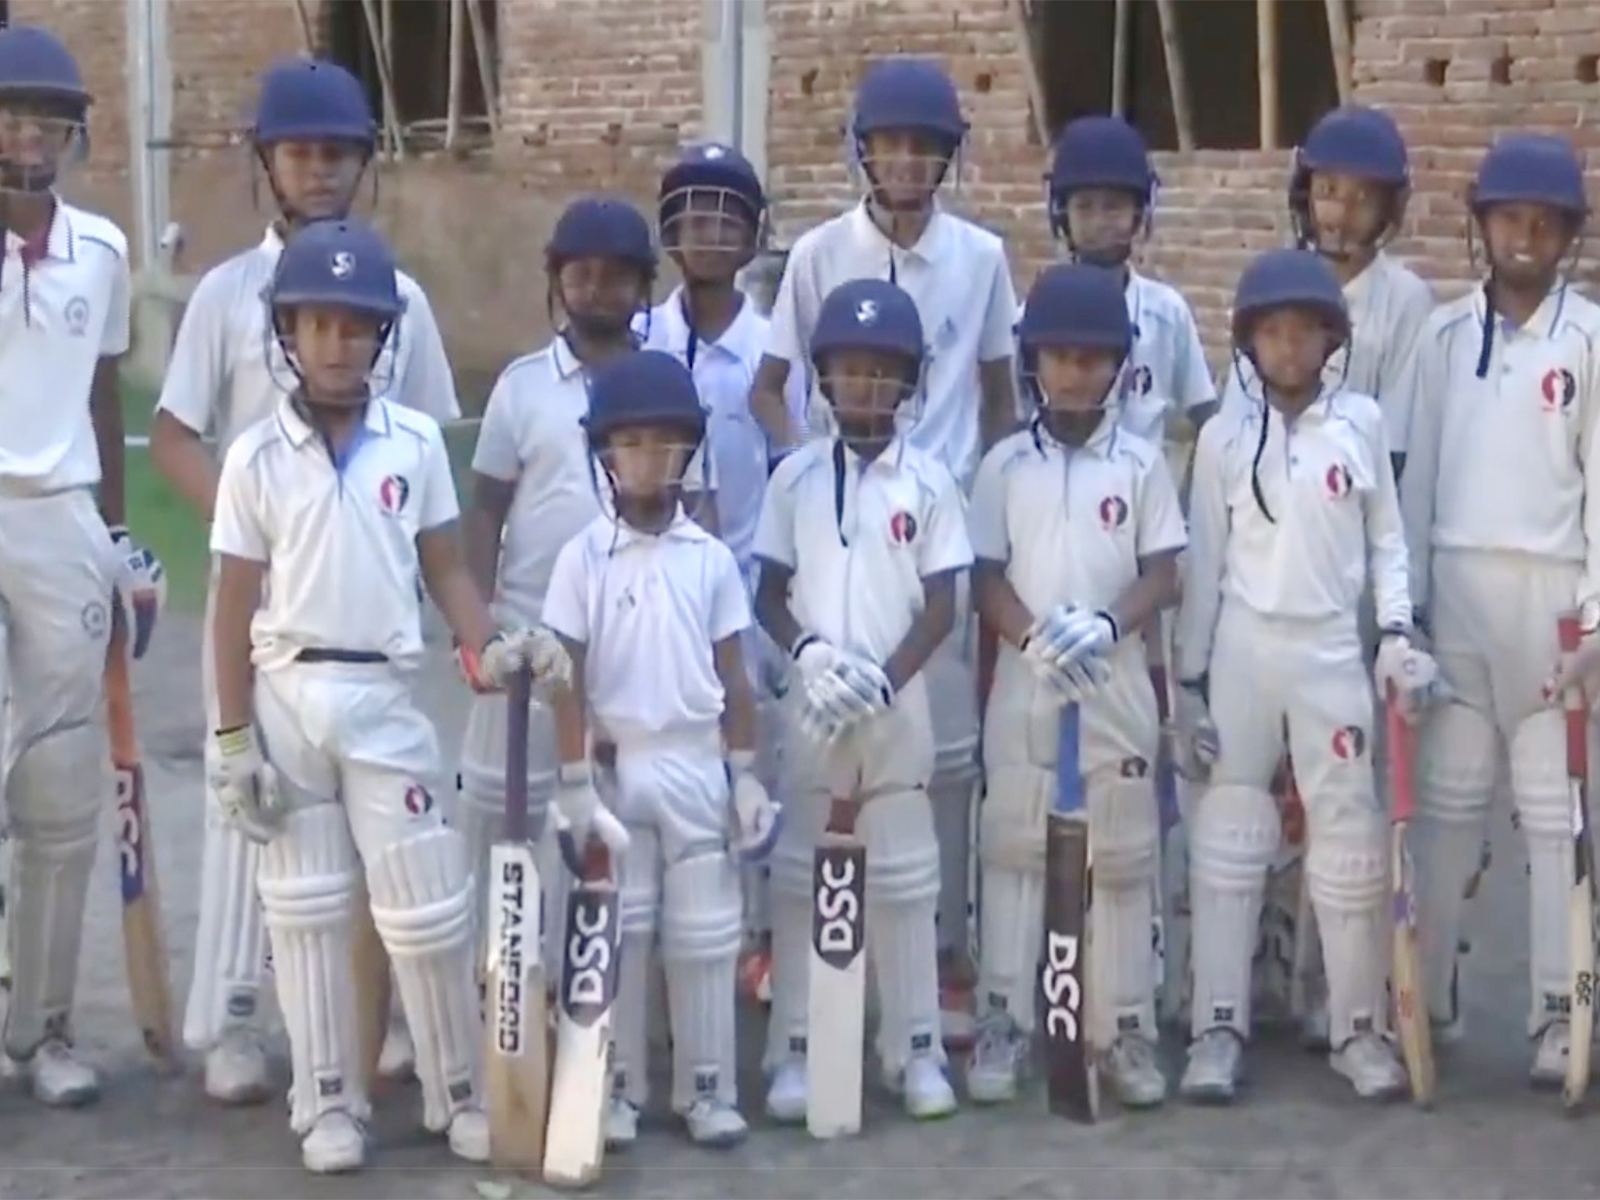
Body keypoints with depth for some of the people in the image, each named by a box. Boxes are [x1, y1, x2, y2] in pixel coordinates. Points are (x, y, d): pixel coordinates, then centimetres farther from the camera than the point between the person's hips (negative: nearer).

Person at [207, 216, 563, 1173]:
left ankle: (461, 1093, 18)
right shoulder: (257, 456, -2)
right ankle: (329, 1103, 19)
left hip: (385, 697, 0)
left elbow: (446, 568, 5)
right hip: (287, 698, 0)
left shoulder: (417, 442, 1)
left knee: (427, 907, 2)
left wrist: (492, 647, -13)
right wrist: (234, 738, -3)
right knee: (306, 907, 8)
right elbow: (236, 604, -1)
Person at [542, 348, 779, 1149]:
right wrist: (574, 783, -9)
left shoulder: (711, 559, 3)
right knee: (616, 931, 6)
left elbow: (732, 675, 5)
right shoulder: (583, 557, -3)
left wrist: (746, 777, 3)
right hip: (615, 765, -2)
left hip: (697, 763, 2)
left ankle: (707, 1089, 16)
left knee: (705, 933, 6)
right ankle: (616, 1088, 15)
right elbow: (567, 678, -4)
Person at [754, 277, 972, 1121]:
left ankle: (915, 1050, 14)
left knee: (904, 877, 6)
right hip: (811, 704, 1)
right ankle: (794, 1051, 13)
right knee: (799, 876, 5)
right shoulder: (795, 476, 2)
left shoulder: (928, 480, -1)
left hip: (898, 705, -1)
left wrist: (886, 679, -15)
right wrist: (809, 652, -14)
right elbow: (769, 594, 4)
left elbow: (941, 606, -2)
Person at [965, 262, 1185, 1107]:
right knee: (1012, 849, 3)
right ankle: (1003, 1024, 10)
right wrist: (1034, 636, -18)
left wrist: (1106, 625, -19)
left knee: (1122, 856, 4)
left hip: (1116, 681, 0)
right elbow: (985, 578, 0)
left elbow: (1162, 576, 0)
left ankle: (1126, 1030, 12)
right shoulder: (1005, 464, 2)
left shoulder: (1141, 462, 2)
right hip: (1022, 680, 0)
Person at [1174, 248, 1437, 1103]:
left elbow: (1387, 537, 7)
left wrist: (1398, 632, -5)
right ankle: (1218, 1029, 8)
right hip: (1241, 649, 0)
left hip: (1332, 649, 0)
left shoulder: (1363, 421, 2)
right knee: (1228, 839, 2)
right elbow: (1202, 562, 3)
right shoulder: (1224, 435, 0)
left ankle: (1360, 1028, 13)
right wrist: (1189, 681, 1)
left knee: (1350, 838, 2)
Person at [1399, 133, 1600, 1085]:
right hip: (1455, 585, 3)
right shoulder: (1446, 334, 7)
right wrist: (1406, 595, 3)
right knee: (1447, 797, 9)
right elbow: (1420, 467, 8)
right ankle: (1423, 990, 16)